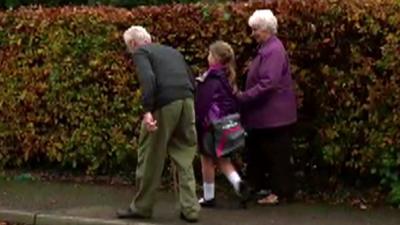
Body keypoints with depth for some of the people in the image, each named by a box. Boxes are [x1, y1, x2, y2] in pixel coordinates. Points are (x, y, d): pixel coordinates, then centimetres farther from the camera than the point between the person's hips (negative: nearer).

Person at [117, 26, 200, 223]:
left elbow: (148, 78, -14)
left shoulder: (141, 52, 6)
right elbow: (192, 82, 23)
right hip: (187, 102, 6)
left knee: (150, 157, 8)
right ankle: (190, 209, 9)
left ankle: (142, 207, 18)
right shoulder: (172, 51, 27)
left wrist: (147, 110, -21)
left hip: (165, 104, -6)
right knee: (184, 158, 13)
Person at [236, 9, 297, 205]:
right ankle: (258, 186, 25)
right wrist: (244, 96, 10)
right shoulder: (265, 48, 13)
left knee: (276, 154, -1)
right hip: (264, 113, 10)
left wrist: (243, 97, -22)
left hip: (274, 114, -10)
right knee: (257, 151, 16)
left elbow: (268, 83, -27)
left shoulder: (274, 50, -19)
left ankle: (280, 192, 6)